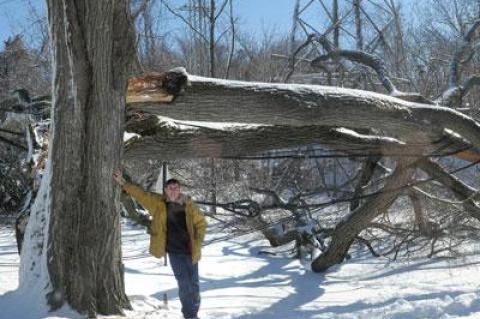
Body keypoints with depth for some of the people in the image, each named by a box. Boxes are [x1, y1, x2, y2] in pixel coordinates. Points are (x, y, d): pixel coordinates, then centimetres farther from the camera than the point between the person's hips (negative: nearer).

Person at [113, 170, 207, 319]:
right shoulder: (158, 202, -3)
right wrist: (123, 182, -4)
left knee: (194, 283, 11)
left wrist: (198, 243, -4)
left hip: (190, 250, 1)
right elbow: (140, 194, 0)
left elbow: (201, 223, 4)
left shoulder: (188, 204, -4)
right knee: (184, 284, -4)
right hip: (174, 251, -1)